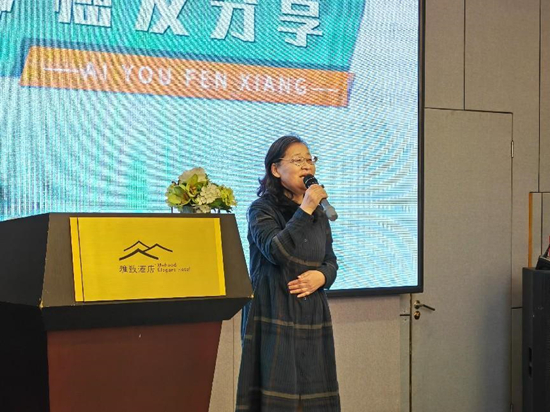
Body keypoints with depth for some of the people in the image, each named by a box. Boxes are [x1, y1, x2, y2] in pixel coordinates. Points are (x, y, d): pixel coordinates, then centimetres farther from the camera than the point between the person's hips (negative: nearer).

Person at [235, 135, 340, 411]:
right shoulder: (262, 210, -3)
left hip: (312, 315, 5)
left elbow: (331, 262, 17)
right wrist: (305, 210, -17)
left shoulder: (319, 214, 14)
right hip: (275, 314, -5)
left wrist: (321, 276, -5)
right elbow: (276, 251, -19)